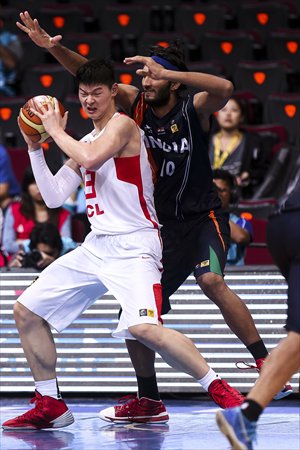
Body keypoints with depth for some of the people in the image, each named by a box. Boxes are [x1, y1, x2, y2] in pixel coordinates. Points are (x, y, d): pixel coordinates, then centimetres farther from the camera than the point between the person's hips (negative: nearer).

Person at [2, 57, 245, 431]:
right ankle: (50, 406, 14)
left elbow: (91, 157, -26)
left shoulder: (122, 125, -7)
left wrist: (56, 131, -11)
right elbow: (54, 196, 17)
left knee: (143, 327, -30)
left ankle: (219, 389, -17)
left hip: (133, 245, -9)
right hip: (96, 244, 9)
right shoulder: (86, 142, 18)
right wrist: (34, 146, 11)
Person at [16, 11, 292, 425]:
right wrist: (53, 48, -19)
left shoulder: (193, 110, -14)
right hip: (160, 227, 6)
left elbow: (224, 89, -35)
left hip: (202, 218, -6)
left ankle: (269, 370, -29)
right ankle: (148, 402, 20)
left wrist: (167, 71, -42)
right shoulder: (136, 104, 0)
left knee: (212, 281, -32)